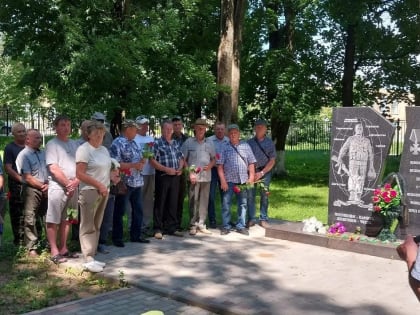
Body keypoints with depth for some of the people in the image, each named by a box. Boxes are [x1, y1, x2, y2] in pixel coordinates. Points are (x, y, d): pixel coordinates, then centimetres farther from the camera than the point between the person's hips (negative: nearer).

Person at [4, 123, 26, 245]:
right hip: (16, 186, -4)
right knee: (18, 215, -3)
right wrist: (22, 179, -16)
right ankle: (19, 241, 4)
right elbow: (8, 168, -6)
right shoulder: (10, 148, 2)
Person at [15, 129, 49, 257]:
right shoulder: (24, 155, -6)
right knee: (30, 219, -4)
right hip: (32, 190, -6)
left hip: (46, 189, 6)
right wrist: (42, 186, -9)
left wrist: (49, 185, -2)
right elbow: (28, 178, -12)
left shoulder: (43, 153, 13)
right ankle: (32, 247, 1)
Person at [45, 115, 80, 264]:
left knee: (66, 220, 12)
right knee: (53, 220, -4)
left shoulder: (74, 144, 13)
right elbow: (54, 169, -13)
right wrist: (68, 183, -11)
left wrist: (76, 181, -7)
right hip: (57, 187, -6)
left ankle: (63, 249, 21)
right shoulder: (52, 144, -5)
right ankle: (54, 252, 1)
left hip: (73, 187, 6)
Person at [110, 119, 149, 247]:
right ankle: (117, 237, 12)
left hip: (137, 182, 8)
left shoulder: (133, 143, 14)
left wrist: (142, 162, -1)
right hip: (125, 182, -8)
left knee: (138, 209, 13)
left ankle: (136, 235, 25)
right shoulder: (117, 143, -12)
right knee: (120, 211, 3)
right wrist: (134, 165, -19)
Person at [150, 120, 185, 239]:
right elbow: (152, 161, -12)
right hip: (163, 176, -6)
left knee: (173, 203, 11)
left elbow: (181, 158, 21)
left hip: (175, 176, 6)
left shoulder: (175, 143, 15)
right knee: (160, 203, 0)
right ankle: (158, 229, 7)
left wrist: (180, 168, 1)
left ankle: (171, 227, 20)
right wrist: (166, 169, -17)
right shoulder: (157, 143, -5)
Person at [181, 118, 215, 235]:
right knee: (193, 201, -2)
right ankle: (193, 225, 6)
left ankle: (201, 224, 16)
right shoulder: (189, 142, 1)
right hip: (193, 177, -3)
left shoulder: (209, 143, 12)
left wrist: (210, 165, -4)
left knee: (204, 201, 7)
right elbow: (183, 160, 0)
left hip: (206, 176, 3)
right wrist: (189, 172, -9)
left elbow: (213, 158, 18)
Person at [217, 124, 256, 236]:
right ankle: (226, 226, 11)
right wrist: (223, 180, -9)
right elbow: (220, 165, -1)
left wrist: (251, 178, 0)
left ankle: (241, 226, 18)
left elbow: (251, 163, 9)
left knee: (243, 204, 8)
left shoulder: (246, 146, 9)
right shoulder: (224, 148, 3)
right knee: (226, 204, 1)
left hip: (243, 180, 2)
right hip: (229, 180, -2)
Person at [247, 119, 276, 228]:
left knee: (264, 196, 2)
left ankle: (263, 219, 9)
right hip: (251, 171, 1)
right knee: (250, 195, -2)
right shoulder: (250, 142, 8)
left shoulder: (270, 143, 4)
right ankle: (251, 219, 6)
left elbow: (272, 161, 1)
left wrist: (261, 173, -8)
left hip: (265, 172, -1)